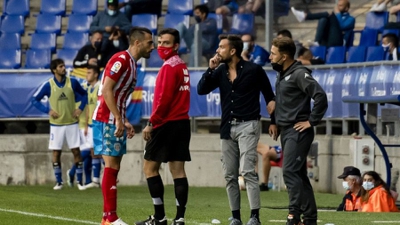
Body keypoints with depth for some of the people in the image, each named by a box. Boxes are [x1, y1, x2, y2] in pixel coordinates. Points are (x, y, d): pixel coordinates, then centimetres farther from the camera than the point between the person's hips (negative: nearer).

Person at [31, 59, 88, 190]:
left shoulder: (72, 82, -3)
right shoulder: (48, 85, -7)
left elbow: (84, 94, 12)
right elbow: (35, 100, -1)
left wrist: (80, 108, -3)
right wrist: (48, 110, -11)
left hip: (72, 123, 1)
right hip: (56, 124, -1)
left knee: (76, 151, -1)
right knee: (56, 153, 1)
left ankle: (79, 181, 6)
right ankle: (59, 182, 12)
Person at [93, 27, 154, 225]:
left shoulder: (132, 64, 15)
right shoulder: (121, 60, -14)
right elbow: (107, 90, -21)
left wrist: (124, 122, 13)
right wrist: (118, 120, -23)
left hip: (116, 122, 10)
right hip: (107, 121, -10)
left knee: (113, 169, 9)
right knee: (111, 167, -9)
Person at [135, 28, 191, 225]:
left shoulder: (169, 67, -12)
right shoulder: (182, 66, 15)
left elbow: (163, 98, -18)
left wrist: (151, 123, -14)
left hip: (167, 124, -8)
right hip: (182, 122, 8)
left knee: (150, 167, 0)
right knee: (178, 170, 3)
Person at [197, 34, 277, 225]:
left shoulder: (253, 70, -5)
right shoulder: (220, 71, 8)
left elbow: (269, 96, 1)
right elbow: (201, 90, 0)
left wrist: (273, 121, -3)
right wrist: (211, 69, -9)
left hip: (247, 125, -6)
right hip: (227, 127, 6)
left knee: (247, 171, -16)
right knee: (229, 175, 6)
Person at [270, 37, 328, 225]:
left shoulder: (299, 74, -15)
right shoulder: (281, 74, 13)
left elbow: (320, 96, -23)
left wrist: (311, 121, -19)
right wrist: (276, 123, 17)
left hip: (298, 132, -10)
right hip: (286, 131, 10)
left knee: (290, 171, -17)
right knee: (299, 174, 11)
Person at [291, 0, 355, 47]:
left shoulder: (351, 19, 14)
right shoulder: (335, 16, 32)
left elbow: (342, 27, -8)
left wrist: (338, 14, 0)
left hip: (337, 43, -6)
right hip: (326, 43, 6)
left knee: (329, 15, -15)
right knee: (323, 19, -15)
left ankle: (305, 16, -32)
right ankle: (316, 42, -34)